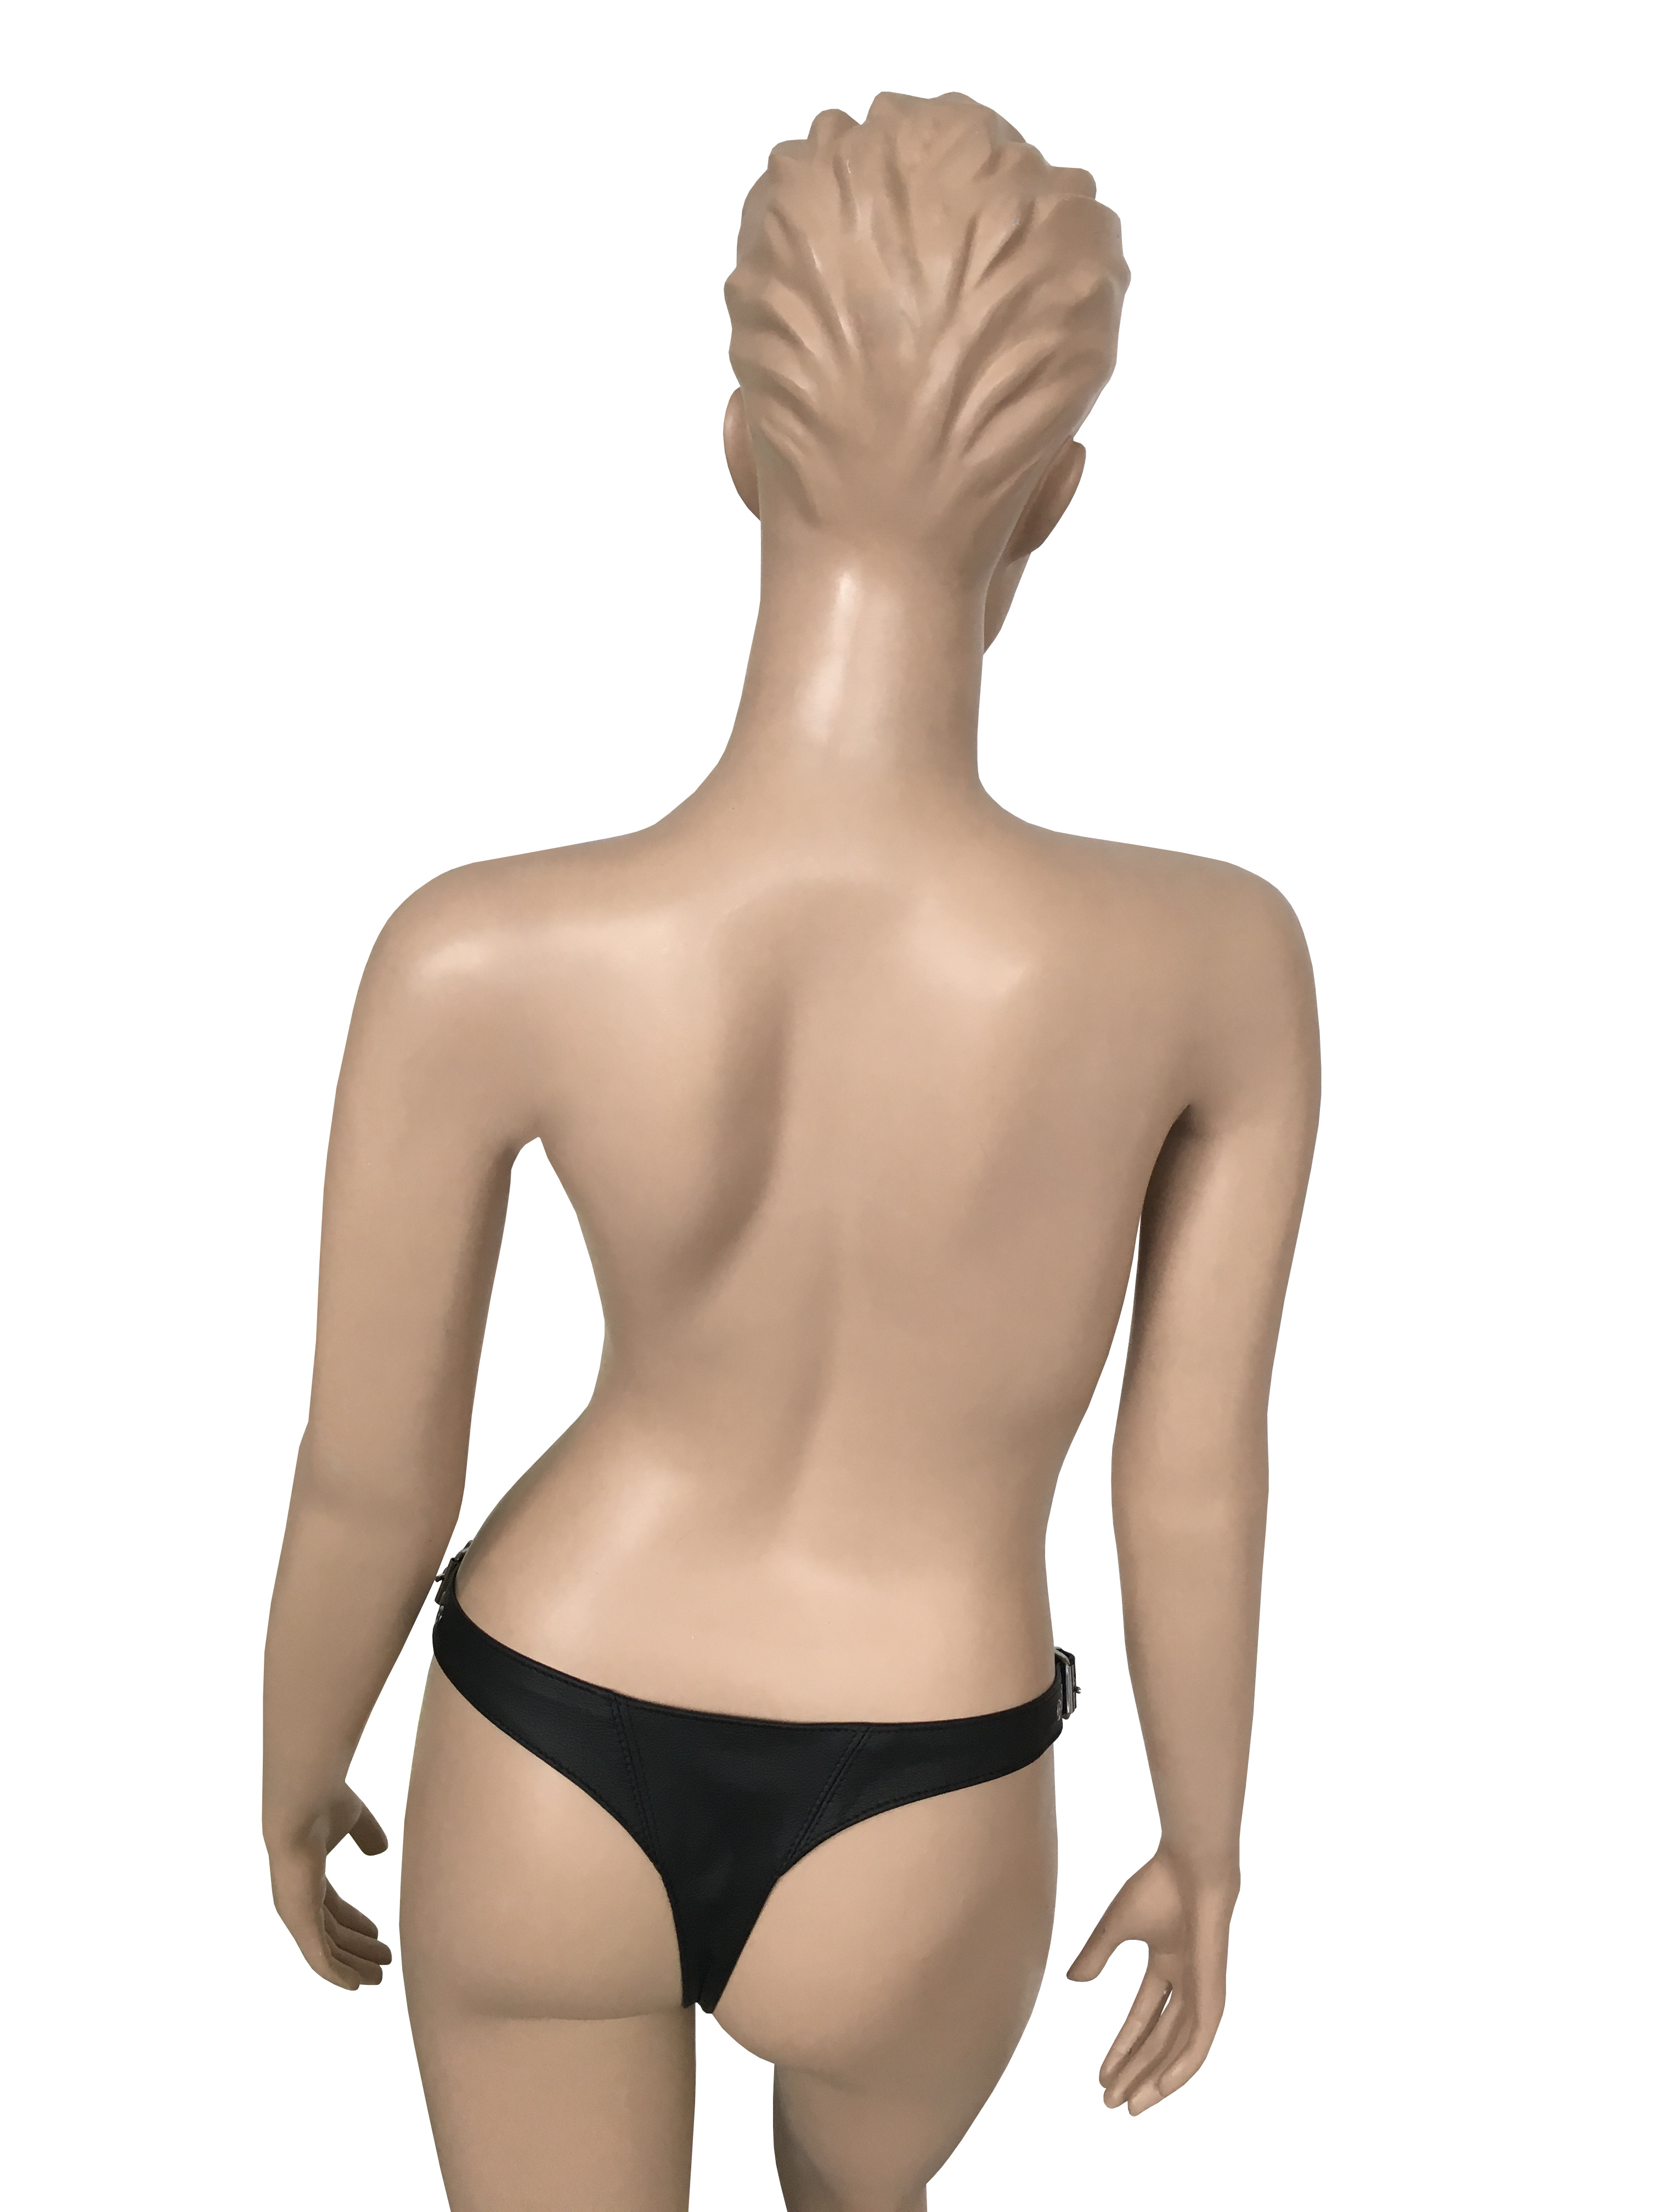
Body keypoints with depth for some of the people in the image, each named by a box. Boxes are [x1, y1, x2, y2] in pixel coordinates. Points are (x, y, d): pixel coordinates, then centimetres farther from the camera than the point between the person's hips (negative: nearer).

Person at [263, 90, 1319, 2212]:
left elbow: (366, 1481, -14)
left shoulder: (479, 958, -27)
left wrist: (297, 1778, 9)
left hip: (540, 1794, 1)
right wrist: (1204, 1841, 8)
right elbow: (1195, 1479, -13)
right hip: (900, 1863, 0)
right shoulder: (1221, 960, -27)